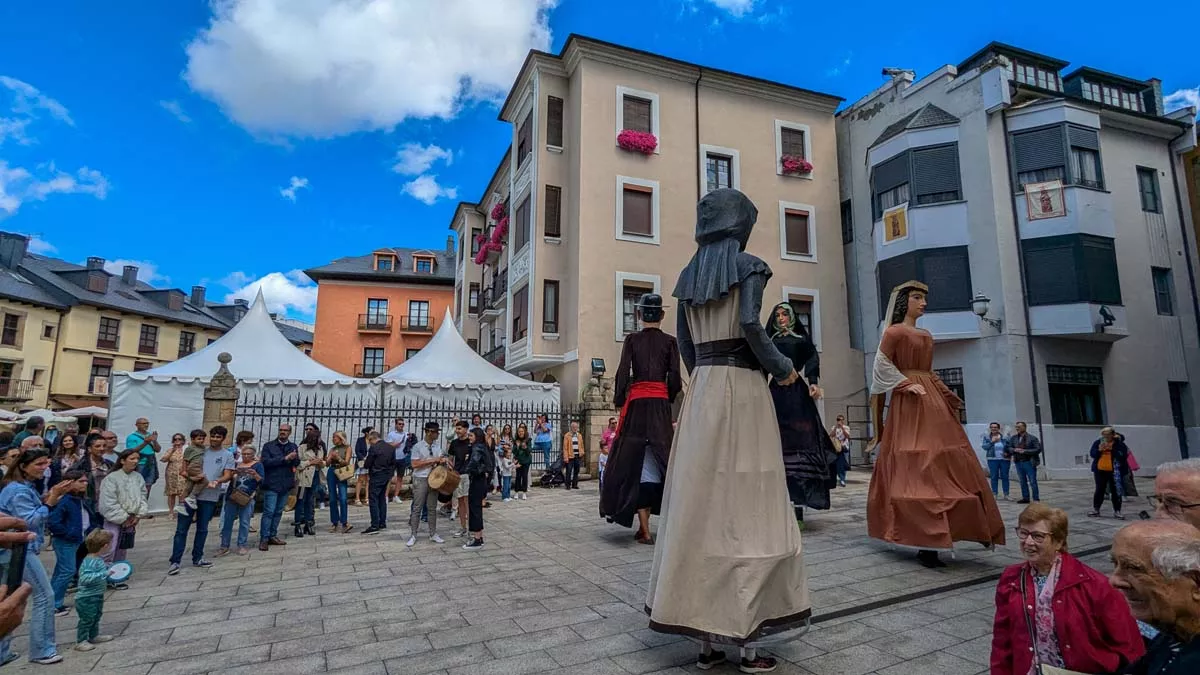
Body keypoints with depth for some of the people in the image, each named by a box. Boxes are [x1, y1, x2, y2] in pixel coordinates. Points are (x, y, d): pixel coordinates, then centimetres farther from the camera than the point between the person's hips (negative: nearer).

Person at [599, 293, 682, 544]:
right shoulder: (670, 341, 4)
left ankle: (644, 529, 0)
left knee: (636, 460, 3)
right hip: (660, 403, 1)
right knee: (659, 459, 10)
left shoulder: (632, 340, 3)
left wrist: (619, 401, 5)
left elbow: (623, 373, -4)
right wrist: (669, 399, 13)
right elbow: (675, 377, -2)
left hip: (636, 403, -1)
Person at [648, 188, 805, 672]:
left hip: (699, 391, 6)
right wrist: (783, 368, -1)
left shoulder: (688, 275, 16)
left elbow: (684, 343, 13)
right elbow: (751, 327, -15)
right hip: (742, 386, -6)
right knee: (746, 508, -1)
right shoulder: (748, 266, -1)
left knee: (700, 504, 6)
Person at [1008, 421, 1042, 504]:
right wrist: (1015, 450, -10)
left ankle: (1036, 499, 6)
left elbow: (1038, 449, -10)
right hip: (1018, 462, 5)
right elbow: (1009, 448, 12)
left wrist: (1025, 451, -16)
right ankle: (1025, 498, 19)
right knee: (1022, 482, 11)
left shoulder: (1032, 438, -5)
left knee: (1032, 481, -2)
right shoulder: (1013, 438, 8)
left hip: (1029, 462, -5)